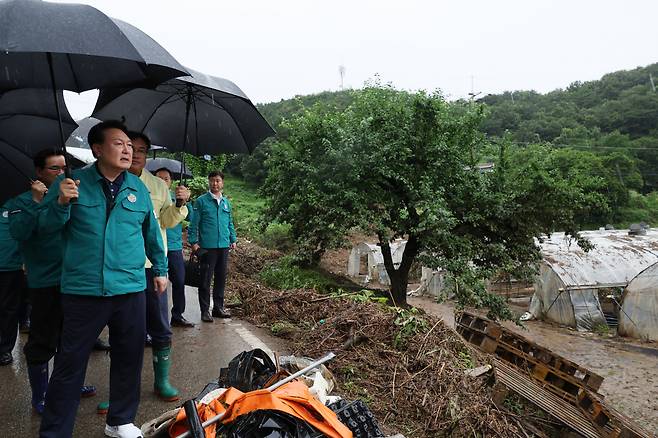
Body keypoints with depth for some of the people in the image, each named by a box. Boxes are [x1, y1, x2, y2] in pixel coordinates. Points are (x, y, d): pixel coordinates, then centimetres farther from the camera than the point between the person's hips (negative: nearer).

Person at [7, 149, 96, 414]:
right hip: (45, 283, -5)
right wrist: (37, 202, -24)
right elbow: (18, 232, -19)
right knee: (43, 342, 3)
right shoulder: (23, 201, -3)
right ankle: (39, 397, 18)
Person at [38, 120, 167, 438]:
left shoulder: (139, 188, 7)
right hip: (82, 292, -3)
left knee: (129, 359, 12)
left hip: (131, 290, 3)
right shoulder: (71, 183, 0)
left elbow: (151, 233, 17)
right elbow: (44, 226, 2)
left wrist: (160, 269, 18)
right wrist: (61, 203, -17)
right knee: (69, 364, 5)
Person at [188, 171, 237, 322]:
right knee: (205, 279, 1)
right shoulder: (201, 201, -3)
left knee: (221, 278, 12)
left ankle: (218, 307, 24)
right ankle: (205, 310, 11)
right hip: (207, 247, -5)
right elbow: (194, 223, -5)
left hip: (224, 247, 5)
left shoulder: (226, 202, 13)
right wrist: (193, 242, -10)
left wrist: (233, 239, 13)